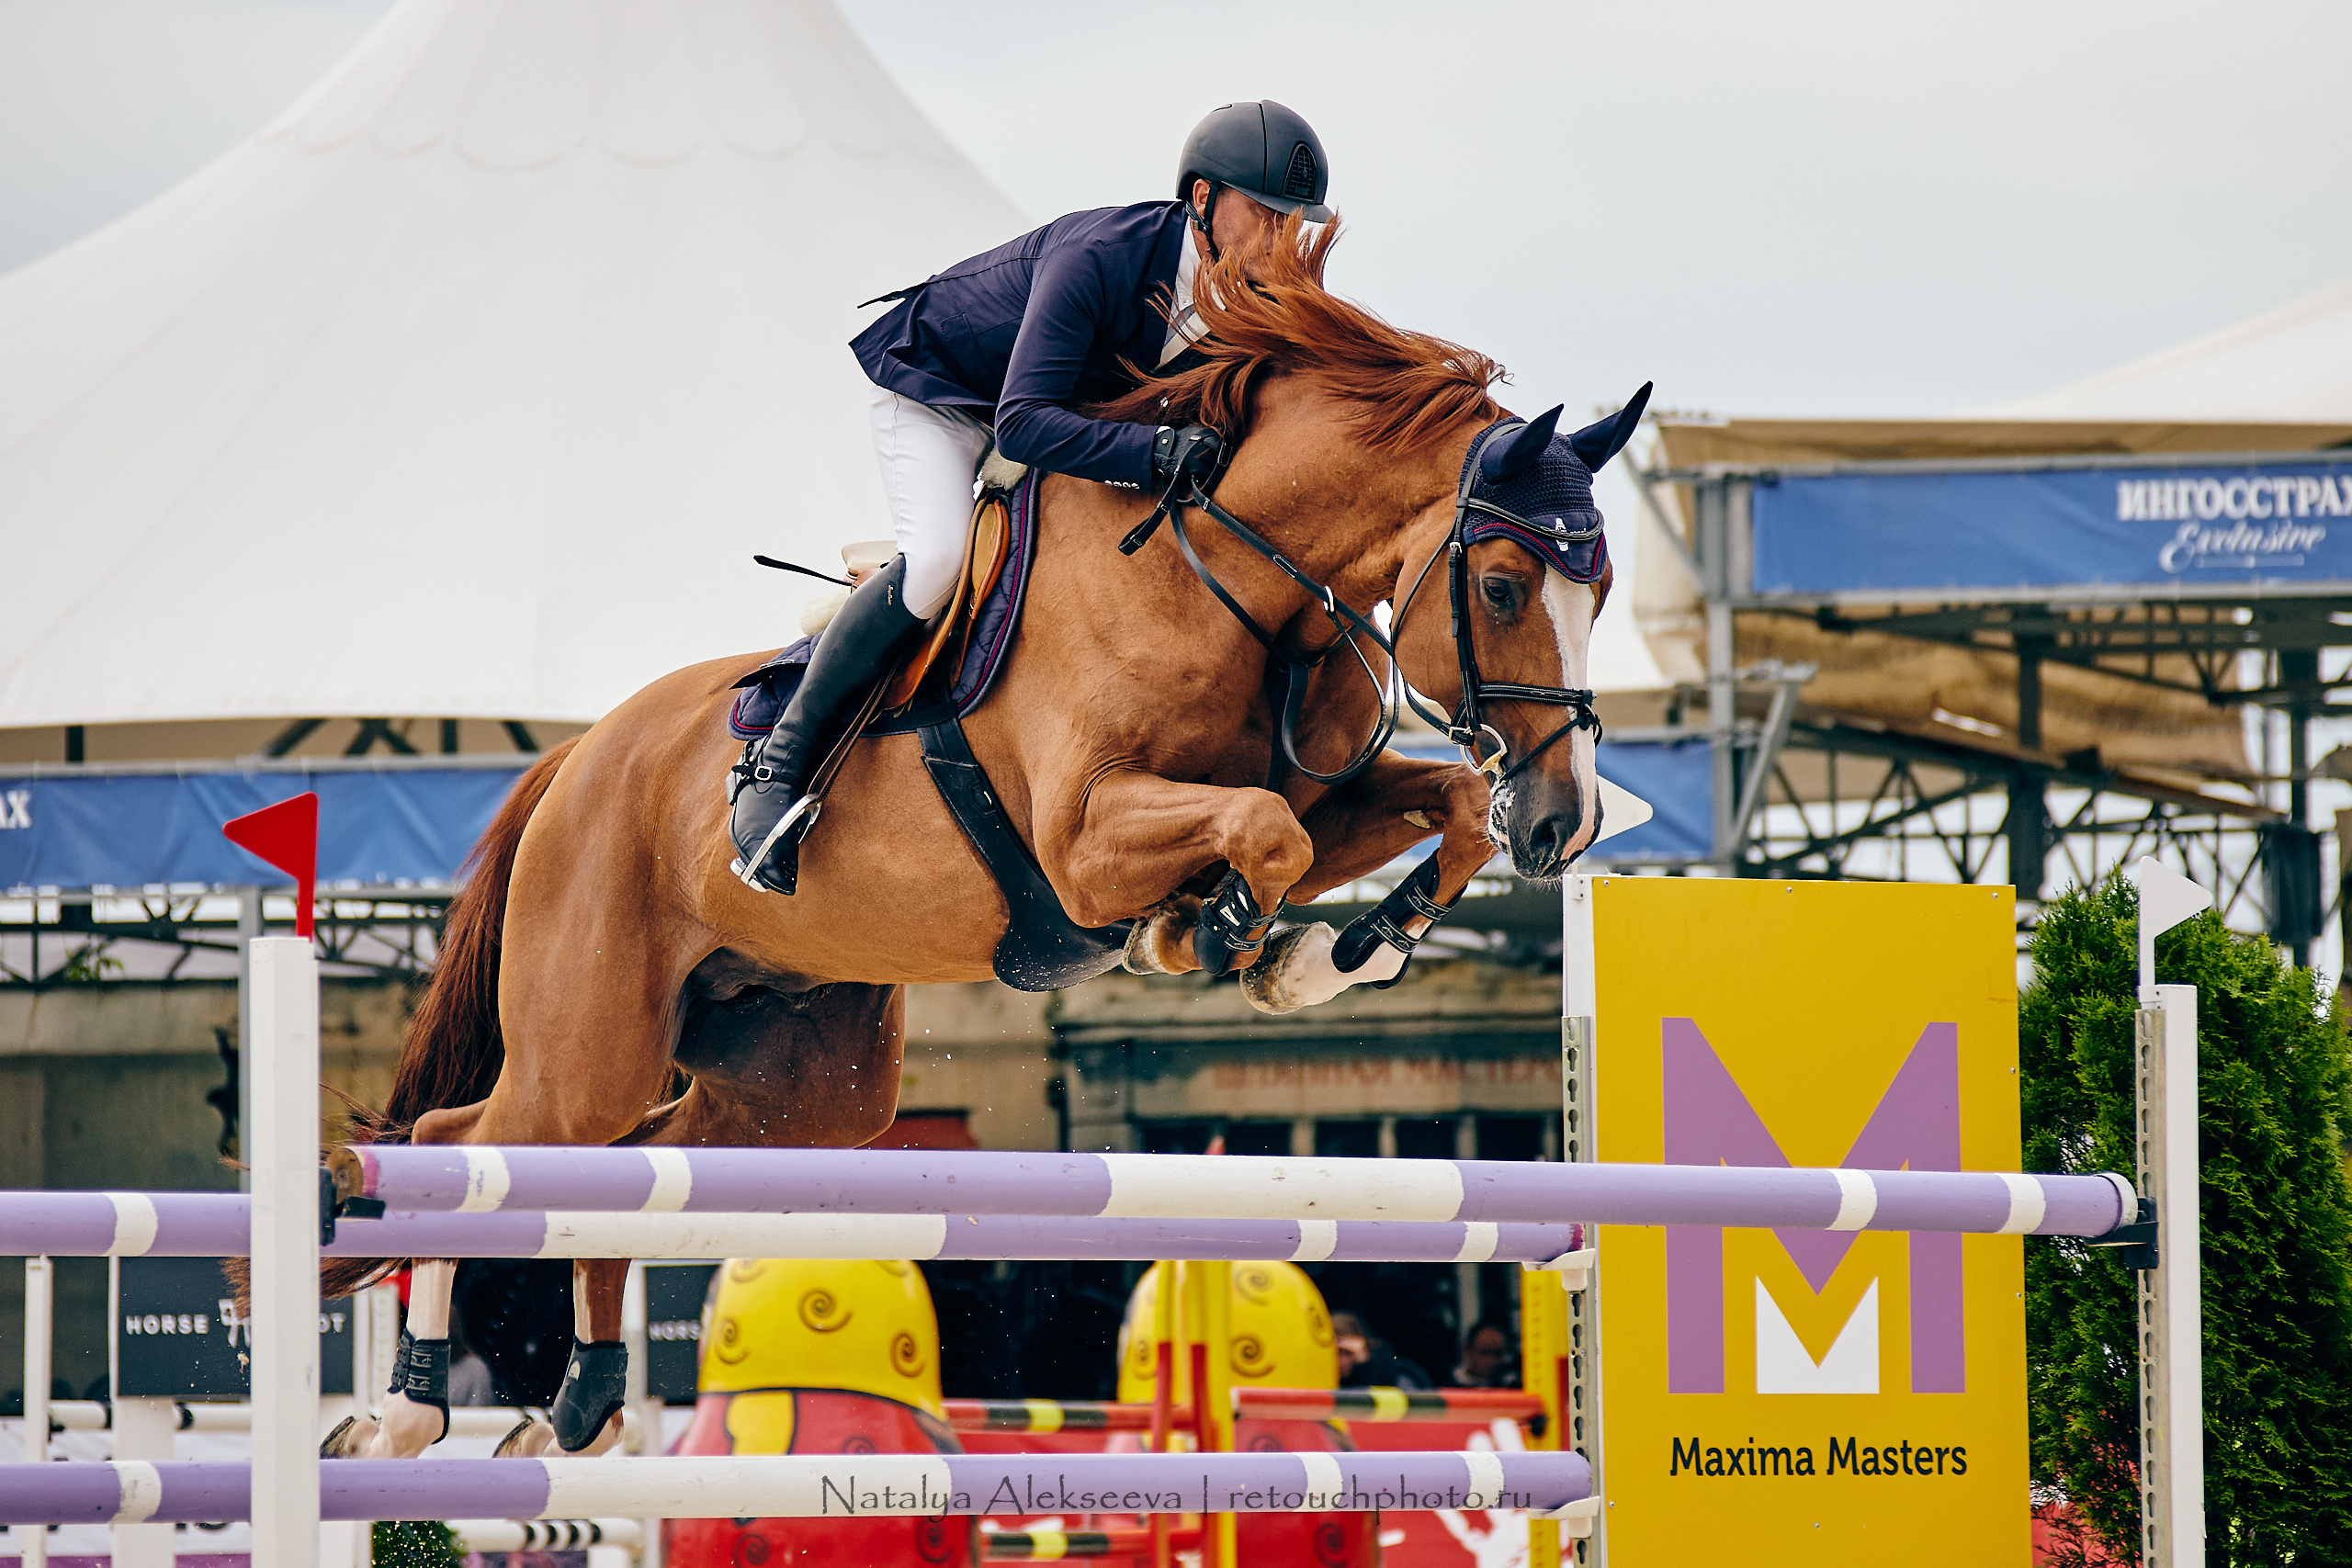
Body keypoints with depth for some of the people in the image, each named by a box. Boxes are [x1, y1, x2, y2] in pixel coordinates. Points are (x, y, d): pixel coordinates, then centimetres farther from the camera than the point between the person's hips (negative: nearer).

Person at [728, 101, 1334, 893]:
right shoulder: (1097, 257, -40)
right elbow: (1023, 424, -46)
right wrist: (1156, 452, -57)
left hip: (1069, 399, 8)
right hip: (938, 383, -8)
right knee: (936, 561, -29)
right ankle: (777, 764, -17)